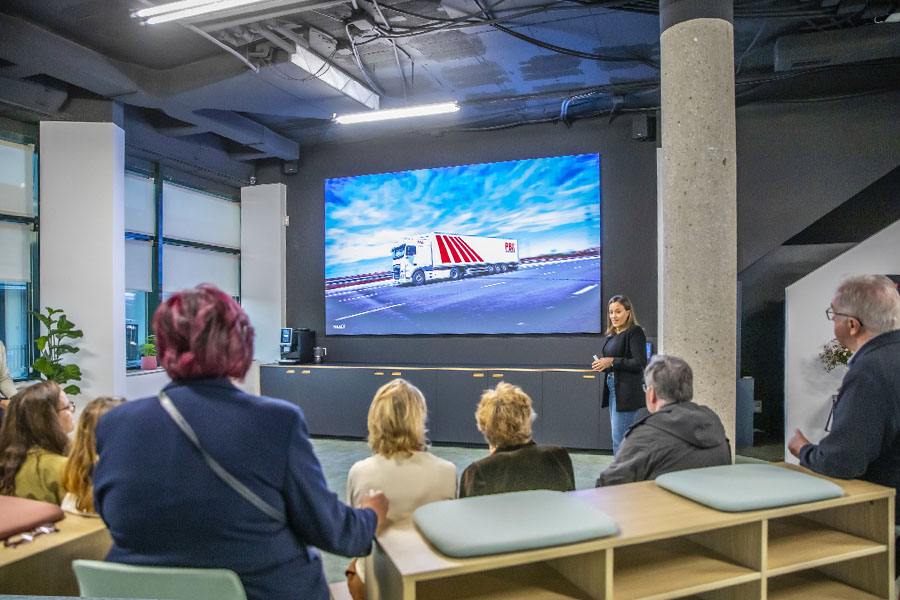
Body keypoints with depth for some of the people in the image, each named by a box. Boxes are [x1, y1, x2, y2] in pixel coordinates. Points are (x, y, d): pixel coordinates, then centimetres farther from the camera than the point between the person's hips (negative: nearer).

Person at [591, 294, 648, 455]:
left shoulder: (635, 332, -10)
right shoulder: (610, 335, 15)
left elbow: (640, 363, -17)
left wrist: (612, 362, -18)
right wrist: (601, 365, 2)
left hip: (626, 393, -9)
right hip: (612, 390, 9)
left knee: (619, 440, -8)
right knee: (618, 438, 15)